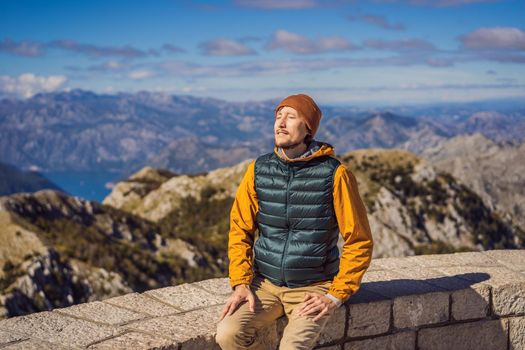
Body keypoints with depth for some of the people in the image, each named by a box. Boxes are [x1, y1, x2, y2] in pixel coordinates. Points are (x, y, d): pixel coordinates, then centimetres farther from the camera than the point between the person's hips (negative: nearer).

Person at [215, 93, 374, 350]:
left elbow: (359, 241, -6)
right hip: (265, 283, 3)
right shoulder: (258, 169, 0)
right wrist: (241, 283, -5)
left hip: (313, 288, -3)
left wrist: (336, 296, -11)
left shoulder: (334, 174, -11)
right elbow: (240, 230, 7)